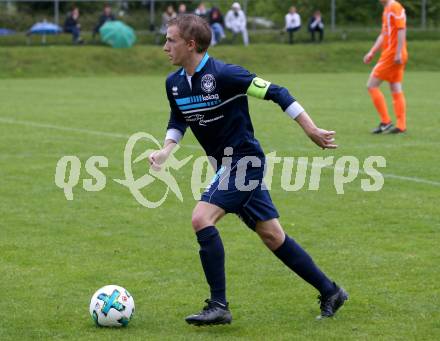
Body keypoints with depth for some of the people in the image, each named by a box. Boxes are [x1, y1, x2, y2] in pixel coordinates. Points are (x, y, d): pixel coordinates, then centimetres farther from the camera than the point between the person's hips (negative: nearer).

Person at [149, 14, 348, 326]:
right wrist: (166, 150, 0)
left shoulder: (224, 75, -21)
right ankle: (330, 292, 22)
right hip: (227, 164, 8)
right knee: (272, 235, 11)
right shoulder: (174, 83, 2)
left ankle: (219, 306, -14)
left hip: (244, 160, -8)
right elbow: (178, 122, 19)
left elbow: (276, 93, -17)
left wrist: (312, 130, -15)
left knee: (202, 219, -20)